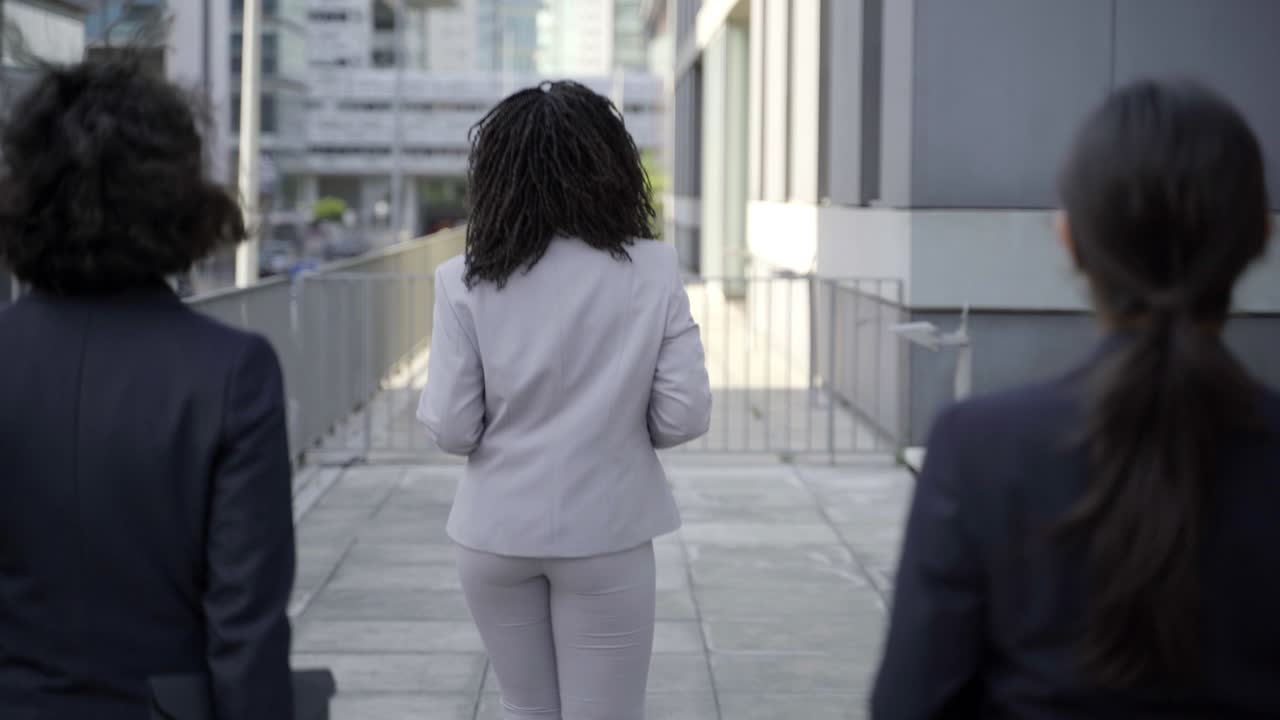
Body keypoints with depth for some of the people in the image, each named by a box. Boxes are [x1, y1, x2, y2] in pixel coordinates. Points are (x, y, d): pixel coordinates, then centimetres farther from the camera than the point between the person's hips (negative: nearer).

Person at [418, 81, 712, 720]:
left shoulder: (467, 282, -9)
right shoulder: (652, 271, -9)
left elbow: (451, 429, -10)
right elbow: (685, 415, -9)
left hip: (497, 533, 1)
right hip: (604, 532, -1)